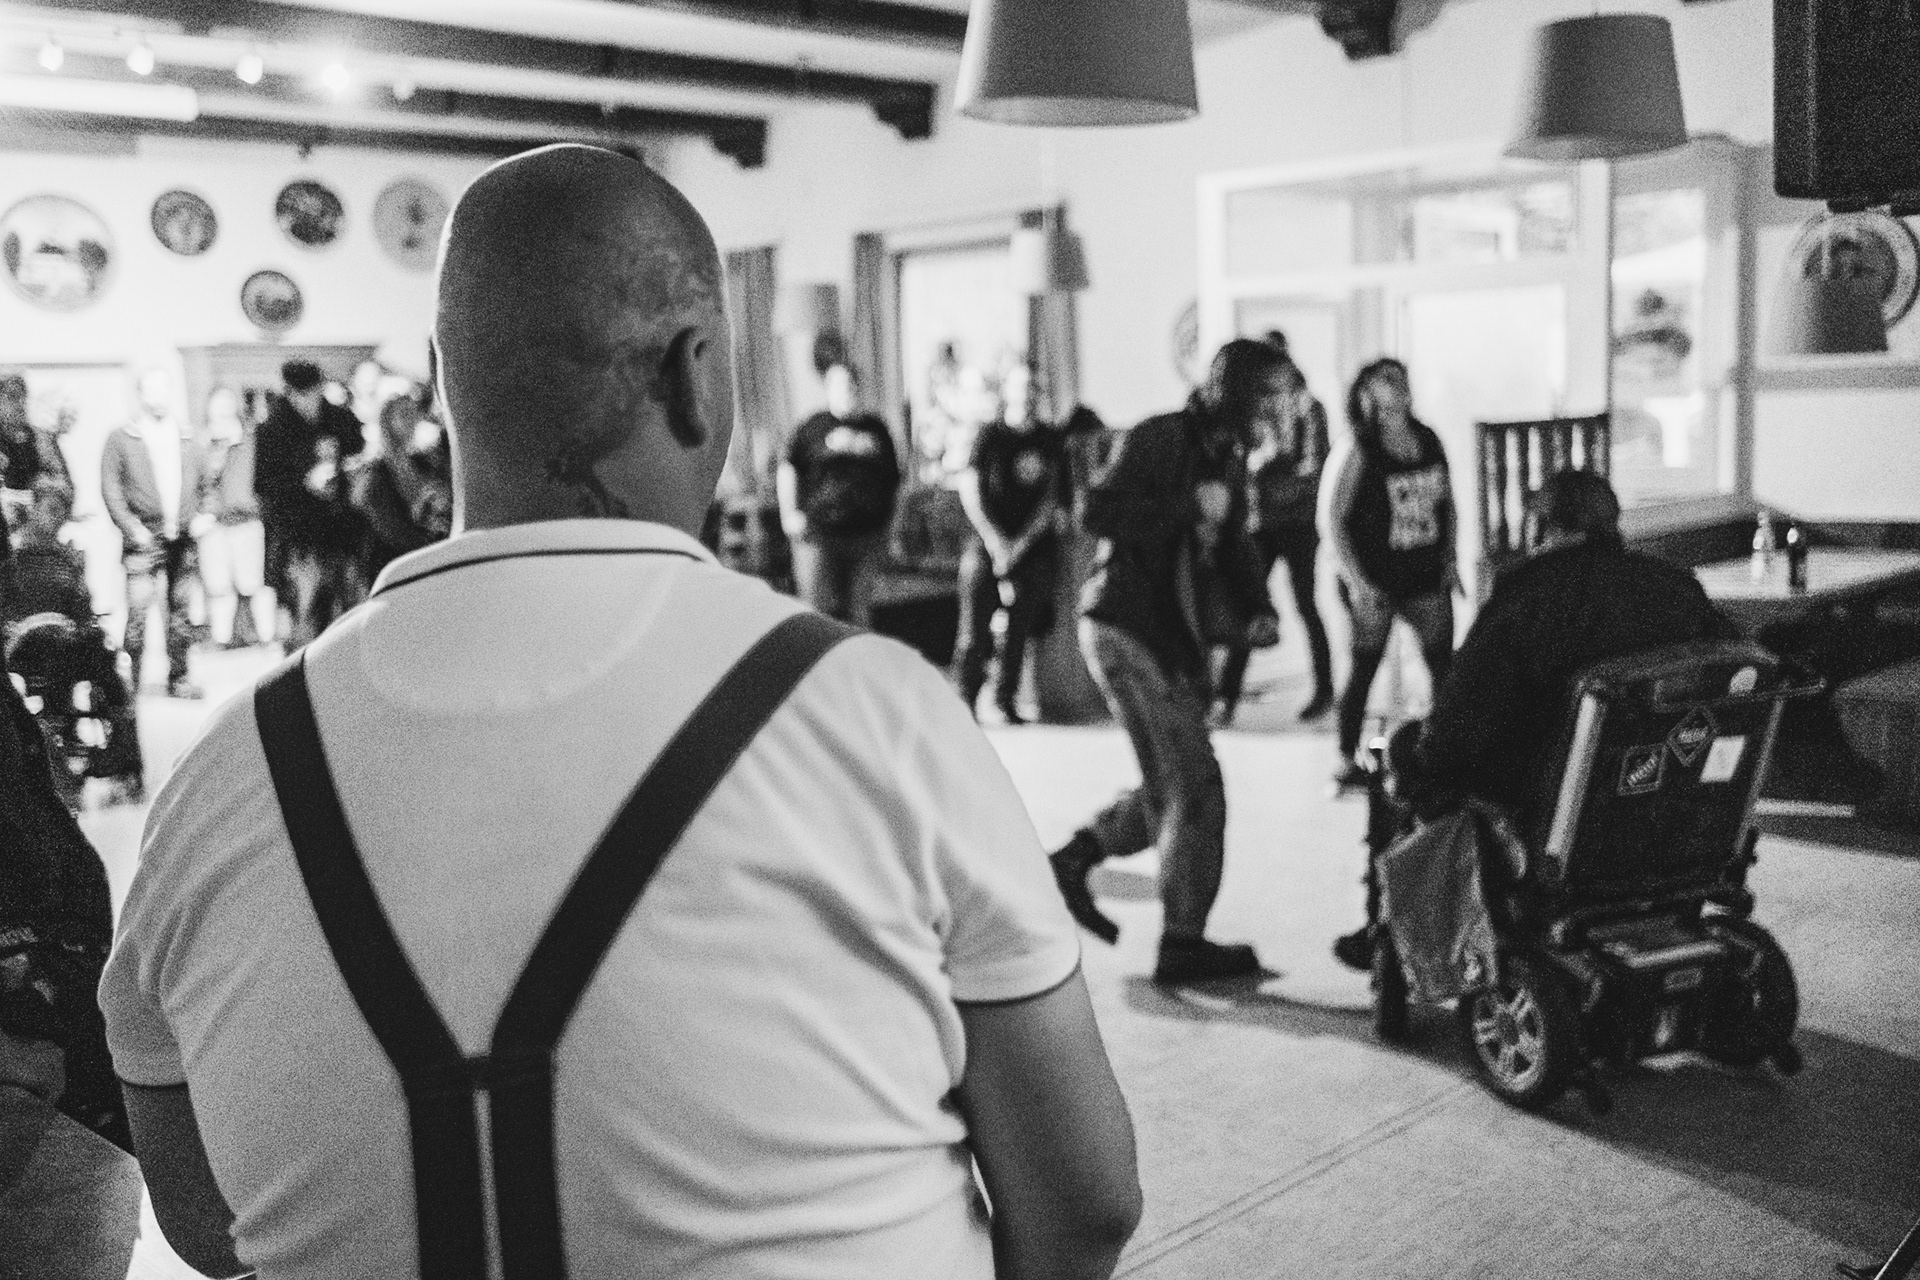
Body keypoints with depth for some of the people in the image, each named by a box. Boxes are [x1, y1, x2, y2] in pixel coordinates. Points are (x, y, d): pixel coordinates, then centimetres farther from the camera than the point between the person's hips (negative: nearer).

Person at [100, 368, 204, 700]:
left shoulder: (185, 439, 15)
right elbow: (110, 488, -2)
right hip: (144, 539, -4)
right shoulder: (120, 439, 2)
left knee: (179, 609, 7)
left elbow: (197, 485, 20)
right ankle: (130, 678, -2)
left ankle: (178, 678, 14)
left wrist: (198, 516, 4)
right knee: (138, 609, -9)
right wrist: (131, 526, -12)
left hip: (181, 537, 4)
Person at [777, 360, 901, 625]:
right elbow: (787, 470, 1)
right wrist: (790, 513, -9)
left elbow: (893, 480, 20)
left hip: (866, 537, 4)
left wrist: (887, 523, 16)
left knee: (857, 611, 8)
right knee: (818, 609, -7)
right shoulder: (813, 428, 2)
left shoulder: (876, 429, 13)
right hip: (819, 535, -3)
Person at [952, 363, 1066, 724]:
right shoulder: (988, 436, 3)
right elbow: (970, 493, -1)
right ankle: (964, 704, 1)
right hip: (988, 543, -2)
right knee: (974, 633, -6)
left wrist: (1019, 546, -7)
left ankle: (1006, 701, 12)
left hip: (1033, 547, 2)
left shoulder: (1052, 441, 8)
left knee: (1019, 633, 1)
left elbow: (1051, 501, 4)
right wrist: (996, 541, -10)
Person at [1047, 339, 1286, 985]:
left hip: (1179, 636, 9)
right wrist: (1188, 506, -22)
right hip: (1126, 627, -9)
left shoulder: (1230, 456, 14)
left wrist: (1258, 608, 3)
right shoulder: (1162, 438, -13)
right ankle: (1182, 942, 5)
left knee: (1172, 788, 12)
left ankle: (1076, 856, 29)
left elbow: (1232, 545, 21)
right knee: (1193, 786, -7)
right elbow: (1097, 512, -23)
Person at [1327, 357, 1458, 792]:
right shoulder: (1361, 453, -11)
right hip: (1374, 578, -5)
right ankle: (1347, 760, 13)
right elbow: (1335, 519, -11)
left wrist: (1450, 558, 6)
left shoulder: (1429, 441, 4)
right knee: (1364, 667, 2)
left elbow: (1447, 501, 14)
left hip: (1426, 573, 5)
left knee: (1444, 665, 5)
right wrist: (1355, 580, -15)